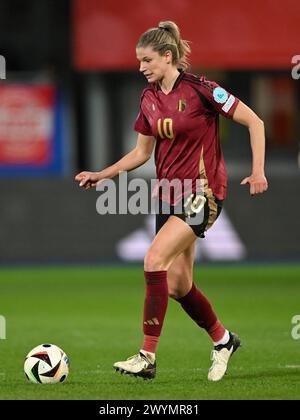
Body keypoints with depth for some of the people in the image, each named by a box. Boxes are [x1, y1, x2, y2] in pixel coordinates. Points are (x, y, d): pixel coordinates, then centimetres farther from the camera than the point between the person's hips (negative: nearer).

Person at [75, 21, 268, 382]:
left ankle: (147, 357, -19)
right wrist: (101, 175, 7)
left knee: (155, 259, -22)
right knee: (178, 285, 7)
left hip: (202, 193, -7)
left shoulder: (198, 88, -13)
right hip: (168, 195, 7)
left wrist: (257, 171, -16)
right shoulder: (149, 98, 7)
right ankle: (222, 339, 32)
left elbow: (253, 122, -8)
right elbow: (142, 152, 17)